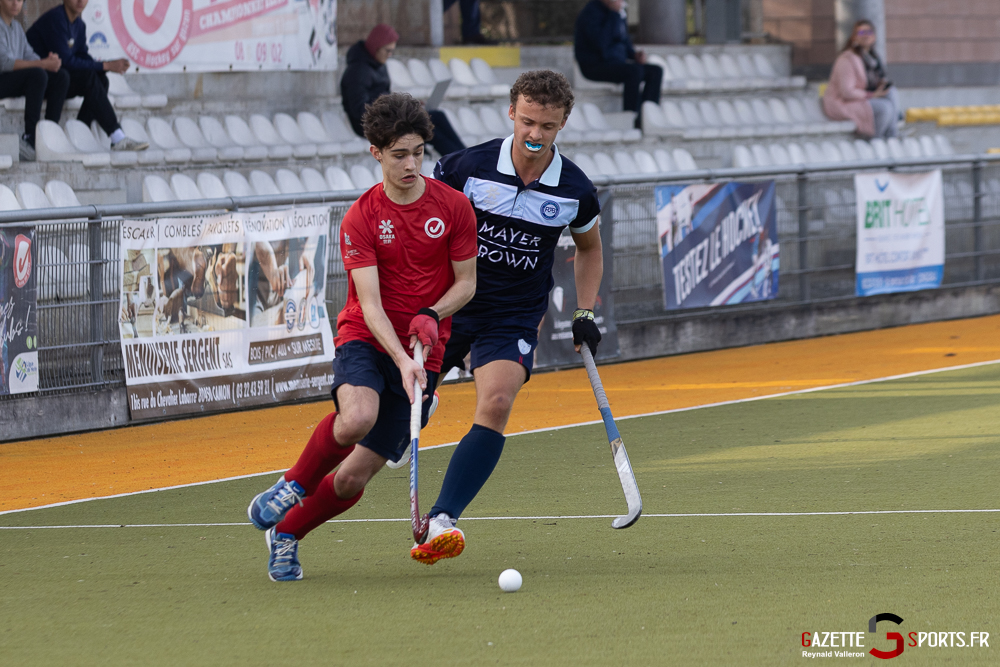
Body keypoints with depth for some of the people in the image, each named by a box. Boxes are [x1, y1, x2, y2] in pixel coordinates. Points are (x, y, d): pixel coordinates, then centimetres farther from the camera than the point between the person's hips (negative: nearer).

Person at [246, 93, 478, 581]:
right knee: (357, 417, -36)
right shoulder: (360, 219, -6)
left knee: (353, 477, -5)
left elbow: (466, 283, 6)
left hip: (422, 353, 2)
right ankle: (294, 486, -8)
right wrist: (400, 360, -29)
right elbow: (370, 302, -15)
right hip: (365, 340, -2)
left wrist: (432, 315, -15)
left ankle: (287, 532, 23)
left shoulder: (453, 207, -1)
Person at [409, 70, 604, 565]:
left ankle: (441, 521, -34)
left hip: (514, 319, 0)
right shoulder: (467, 167, -10)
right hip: (449, 306, 0)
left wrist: (585, 312, 9)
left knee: (496, 402, -25)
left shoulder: (574, 190, -2)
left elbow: (588, 247, 19)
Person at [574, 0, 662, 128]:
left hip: (618, 62, 9)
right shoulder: (591, 12, -13)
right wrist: (613, 14, -24)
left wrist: (634, 54, 3)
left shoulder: (618, 14, 14)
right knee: (634, 70, -32)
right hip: (595, 65, -9)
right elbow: (601, 43, -26)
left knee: (655, 71, -8)